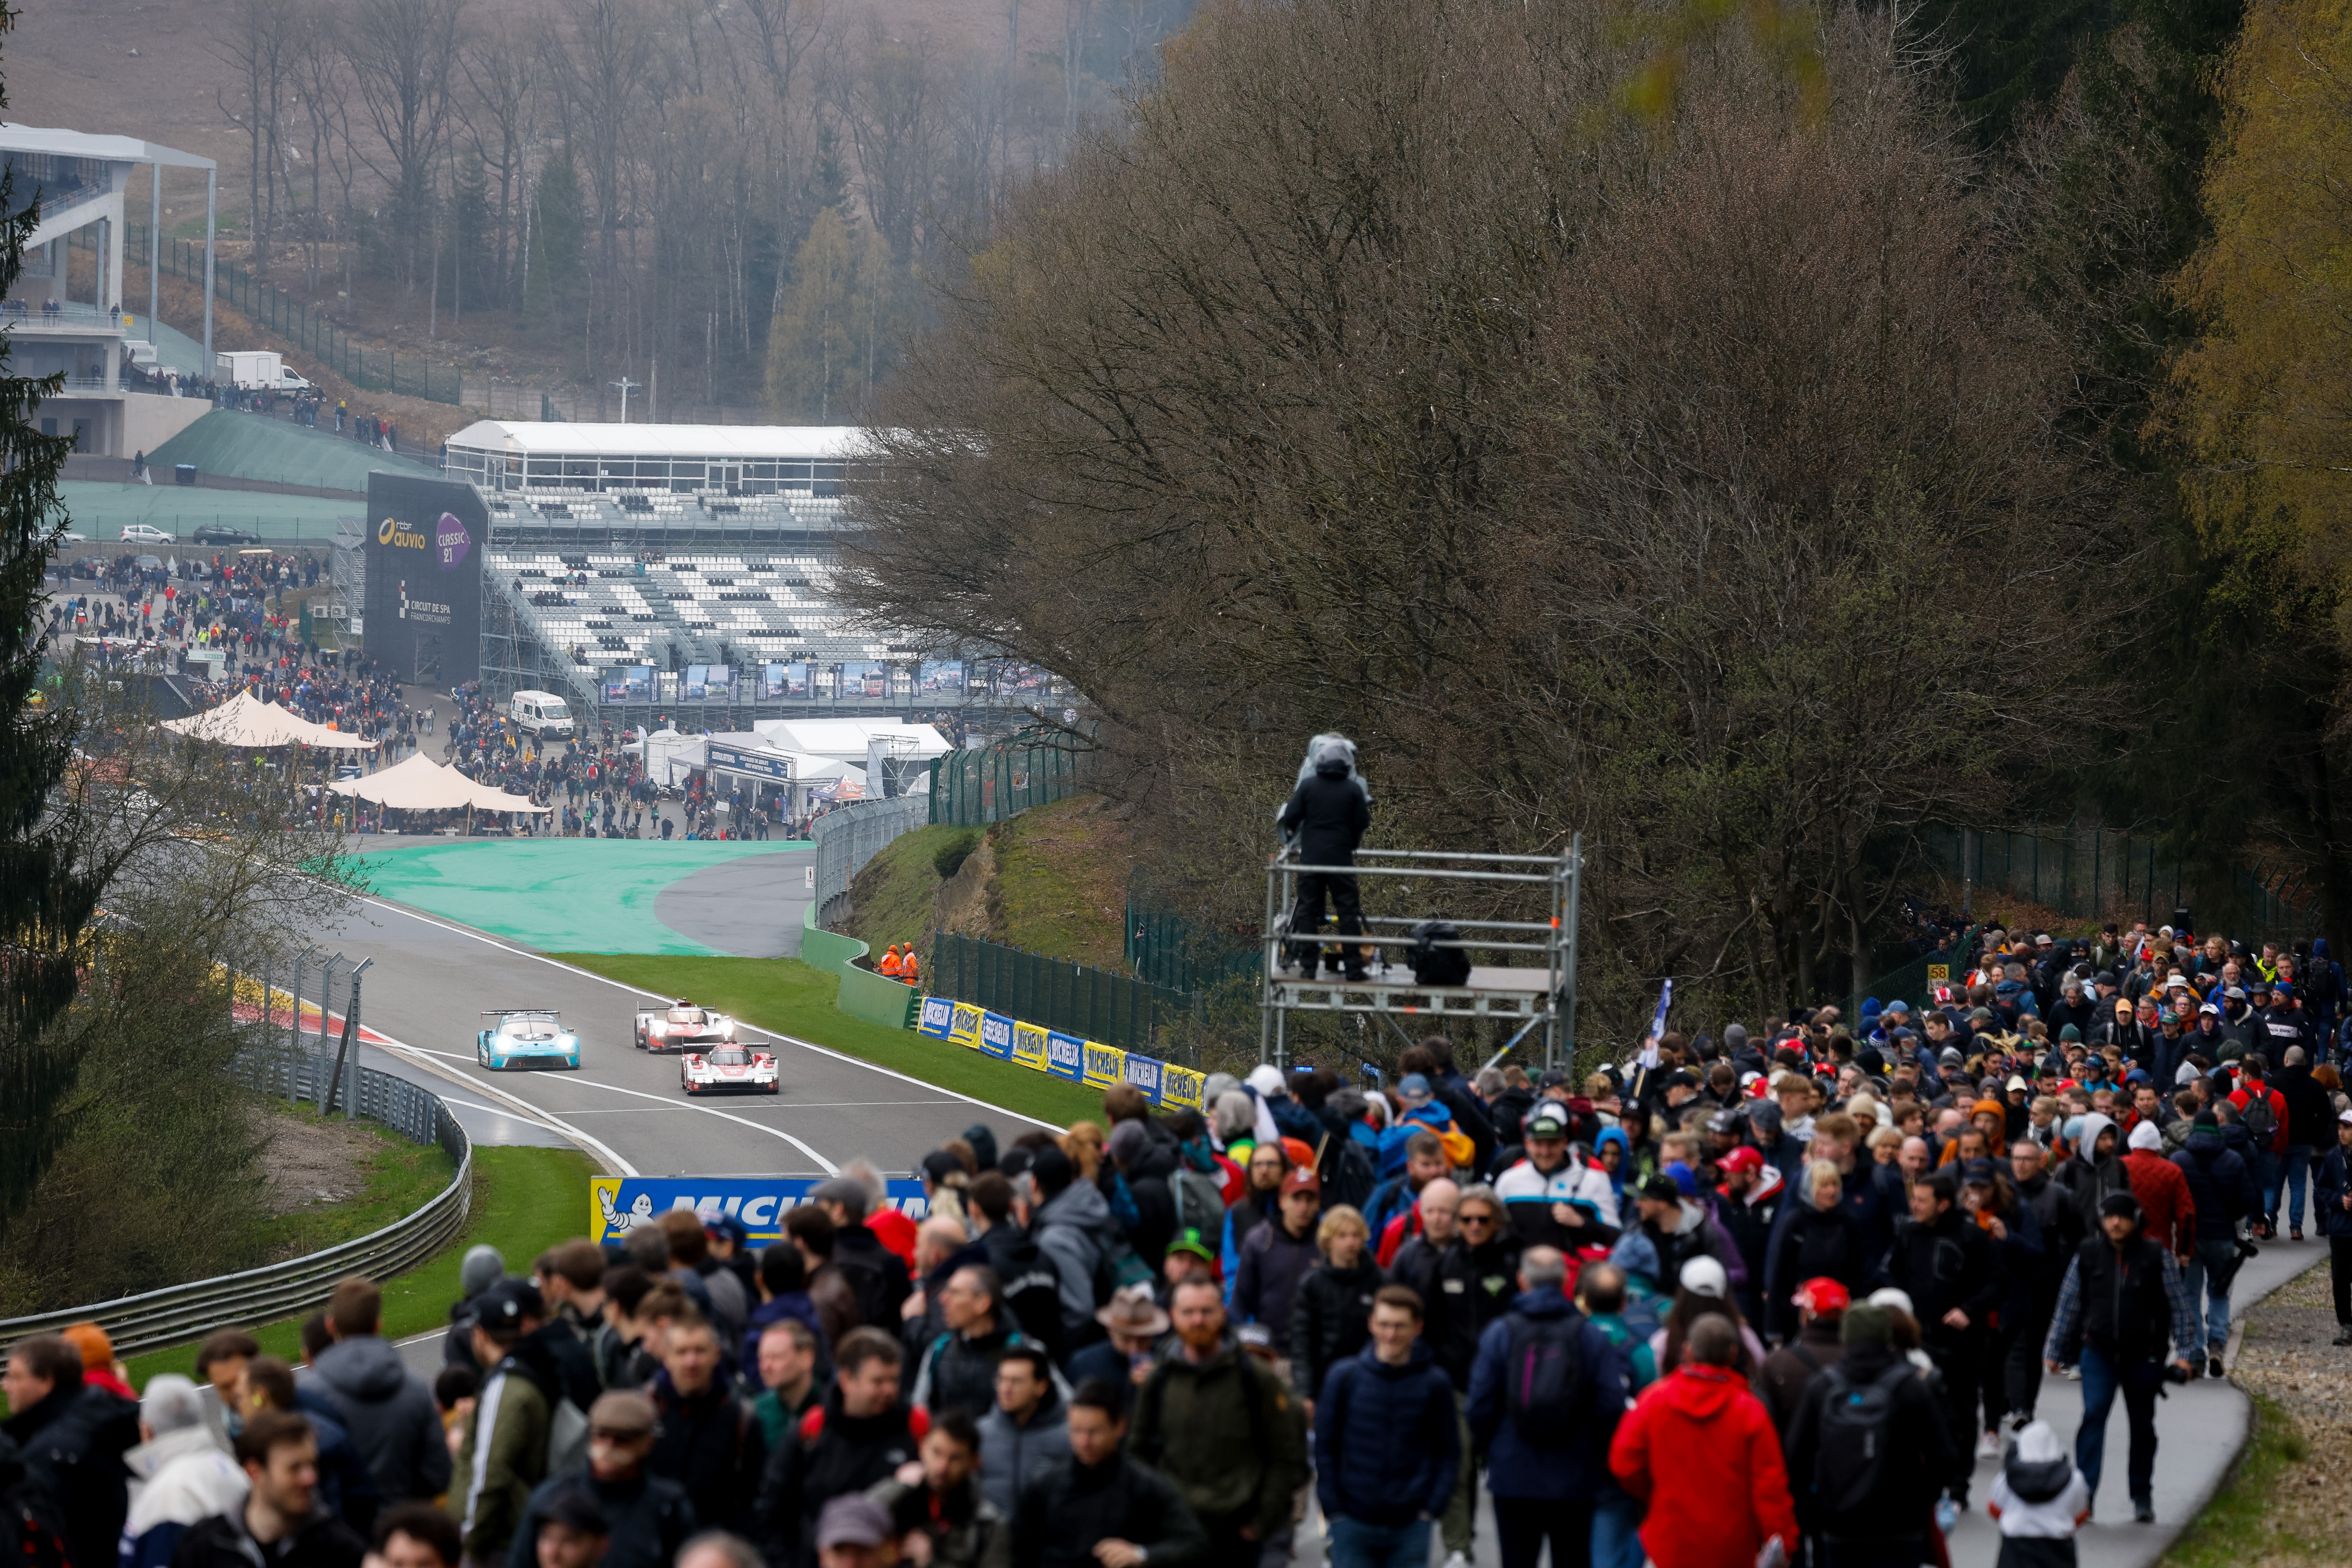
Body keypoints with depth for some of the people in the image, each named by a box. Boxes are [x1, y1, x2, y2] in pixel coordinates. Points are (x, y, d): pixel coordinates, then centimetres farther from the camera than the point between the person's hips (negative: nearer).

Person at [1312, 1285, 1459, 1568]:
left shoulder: (1434, 1384, -2)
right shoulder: (1343, 1377, -2)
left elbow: (1448, 1451, 6)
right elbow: (1325, 1447, 3)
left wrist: (1432, 1508, -3)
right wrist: (1333, 1509, -2)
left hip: (1411, 1526, 0)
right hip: (1353, 1522, 0)